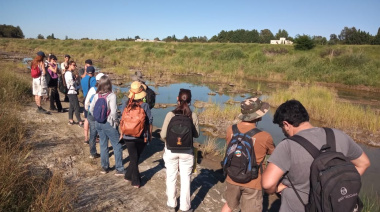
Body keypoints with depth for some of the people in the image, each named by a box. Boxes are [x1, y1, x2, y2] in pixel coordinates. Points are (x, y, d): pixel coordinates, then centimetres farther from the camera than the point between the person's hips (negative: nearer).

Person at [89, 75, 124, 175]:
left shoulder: (97, 95, -1)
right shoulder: (111, 95, -17)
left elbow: (91, 109, 3)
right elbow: (113, 112, -23)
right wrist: (115, 121, -9)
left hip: (98, 123, 6)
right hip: (109, 123, -6)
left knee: (103, 145, 17)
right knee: (117, 145, 5)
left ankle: (104, 167, 27)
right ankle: (119, 169, 9)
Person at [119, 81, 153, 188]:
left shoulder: (125, 105, -6)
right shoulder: (145, 106, -11)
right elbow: (150, 122, -6)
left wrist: (121, 133, 16)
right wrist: (150, 135, 8)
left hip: (128, 136, 1)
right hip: (142, 137, -1)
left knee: (133, 158, 12)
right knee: (136, 157, 19)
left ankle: (136, 181, 18)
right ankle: (128, 176, 32)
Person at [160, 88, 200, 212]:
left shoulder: (170, 114, -15)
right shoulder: (193, 116, -11)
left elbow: (163, 135, -11)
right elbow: (196, 135, 1)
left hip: (171, 150, 0)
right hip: (187, 151, 1)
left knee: (171, 178, 17)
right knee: (185, 179, 14)